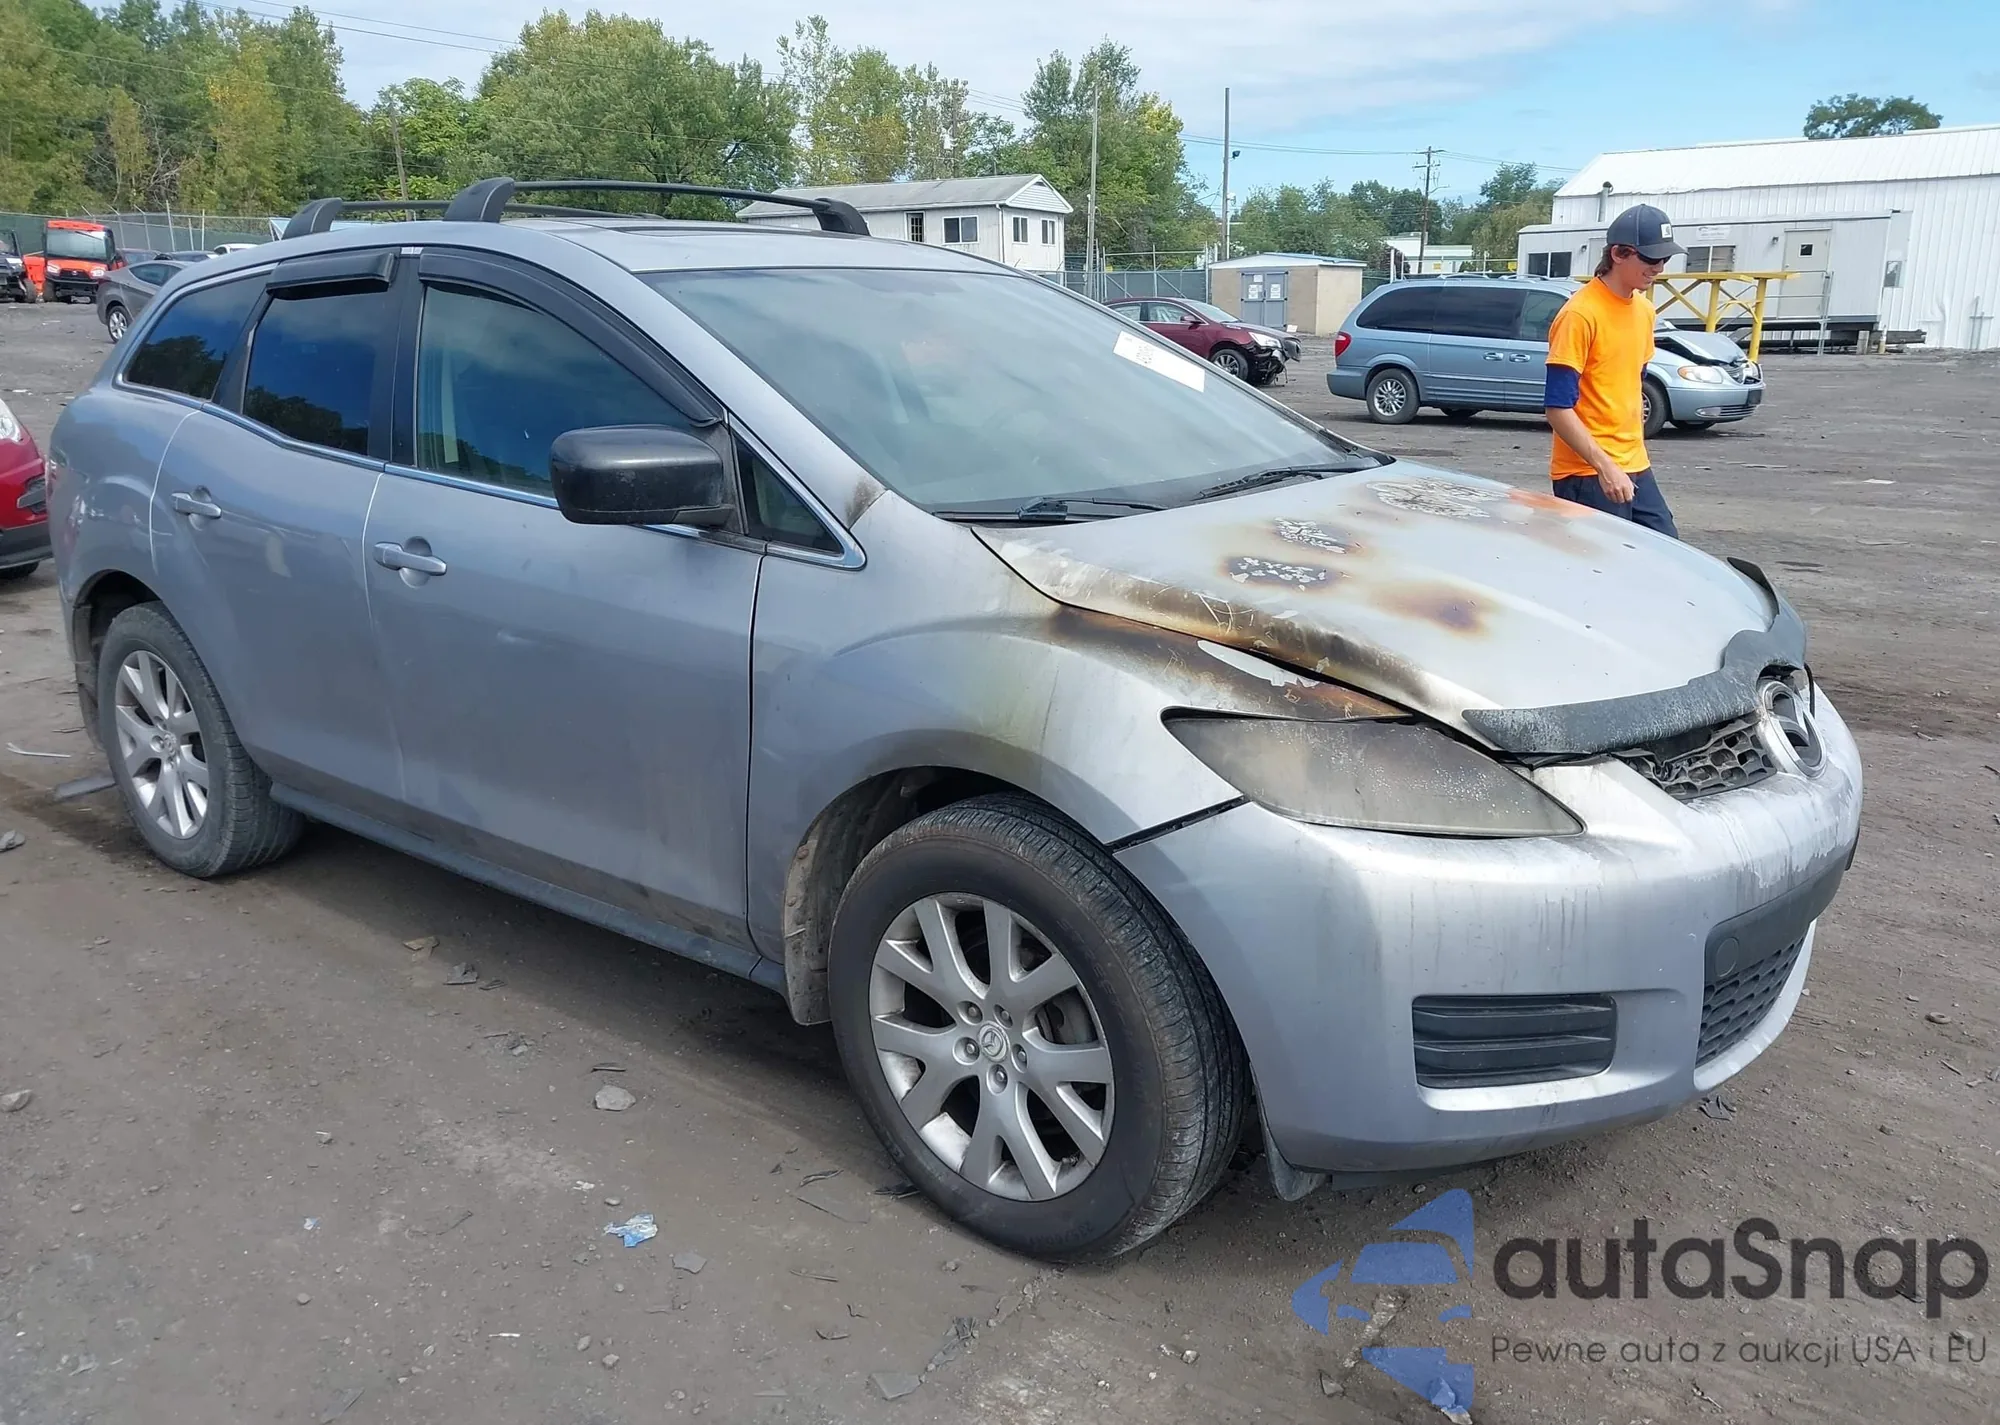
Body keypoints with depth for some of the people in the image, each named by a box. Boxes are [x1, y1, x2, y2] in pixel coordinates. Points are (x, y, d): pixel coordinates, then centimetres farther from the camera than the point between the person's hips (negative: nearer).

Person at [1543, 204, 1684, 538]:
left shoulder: (1644, 310, 11)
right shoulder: (1580, 314, -14)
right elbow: (1558, 407, -18)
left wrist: (1633, 455, 18)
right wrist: (1605, 467, -23)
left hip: (1635, 468, 8)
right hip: (1588, 475, -8)